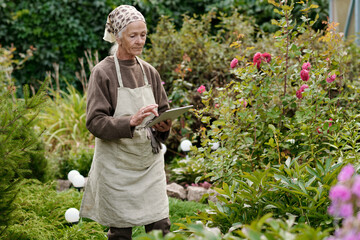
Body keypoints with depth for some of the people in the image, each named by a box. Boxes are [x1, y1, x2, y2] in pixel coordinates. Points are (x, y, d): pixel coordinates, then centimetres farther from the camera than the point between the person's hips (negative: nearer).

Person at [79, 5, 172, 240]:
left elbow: (164, 112, 16)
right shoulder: (103, 72, -7)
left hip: (150, 162, 5)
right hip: (118, 166, -4)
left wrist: (164, 126, -7)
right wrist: (130, 122, -27)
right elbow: (95, 122, -13)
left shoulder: (149, 71, 9)